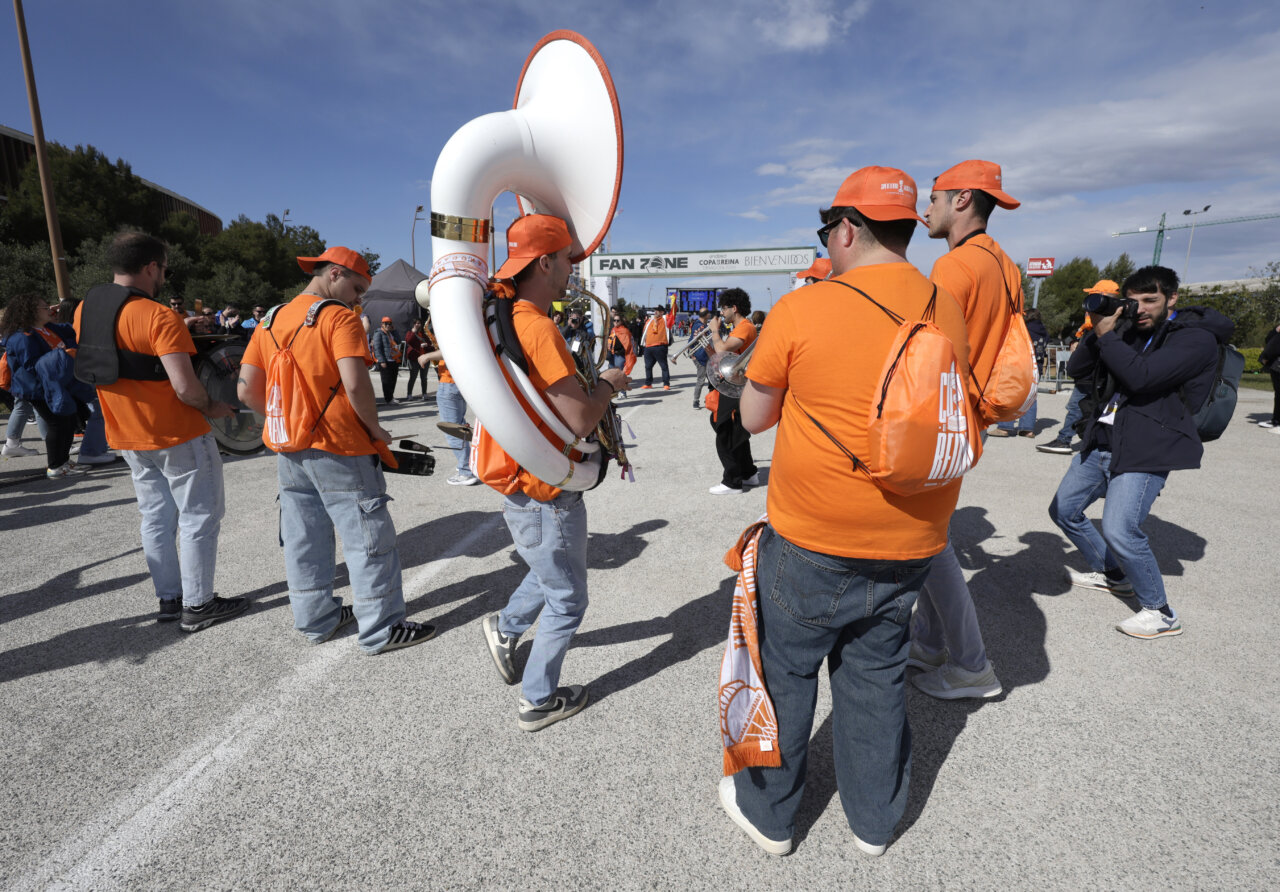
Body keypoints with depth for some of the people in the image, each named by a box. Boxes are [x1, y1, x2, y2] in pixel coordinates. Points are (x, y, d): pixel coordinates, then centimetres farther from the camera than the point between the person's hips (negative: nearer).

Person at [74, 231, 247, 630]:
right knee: (199, 518, 4)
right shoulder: (160, 317, -22)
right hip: (178, 435, -7)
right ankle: (197, 605, 12)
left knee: (156, 518, 17)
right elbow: (185, 387, -29)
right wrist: (212, 407, -9)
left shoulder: (84, 311, 2)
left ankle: (169, 599, 27)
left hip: (128, 437, 8)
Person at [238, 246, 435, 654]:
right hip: (340, 450, -7)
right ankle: (381, 629, 10)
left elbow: (247, 390, 7)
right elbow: (355, 382, -23)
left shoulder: (270, 321, 10)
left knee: (303, 540, 16)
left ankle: (316, 620, 30)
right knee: (368, 538, 3)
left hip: (289, 451, 7)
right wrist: (374, 427, -9)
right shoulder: (339, 317, -11)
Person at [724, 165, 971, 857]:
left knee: (785, 671, 15)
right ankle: (874, 821, 40)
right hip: (912, 543, 5)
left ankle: (768, 813, 35)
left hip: (812, 545, -5)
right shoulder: (948, 311, 1)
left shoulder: (800, 310, -15)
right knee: (876, 675, 21)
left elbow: (753, 417, -5)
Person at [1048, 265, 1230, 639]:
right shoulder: (1127, 331, 13)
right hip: (1101, 441, 8)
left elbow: (1140, 376, -24)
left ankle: (1160, 613, 1)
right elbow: (1077, 369, 10)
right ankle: (1112, 575, 34)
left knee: (1120, 530, -21)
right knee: (1064, 510, 14)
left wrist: (1106, 336, -14)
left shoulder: (1196, 338, -9)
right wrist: (1098, 331, -3)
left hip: (1145, 449, -8)